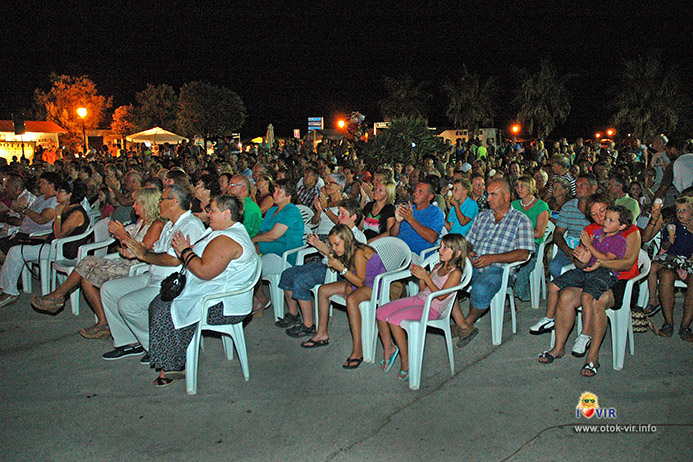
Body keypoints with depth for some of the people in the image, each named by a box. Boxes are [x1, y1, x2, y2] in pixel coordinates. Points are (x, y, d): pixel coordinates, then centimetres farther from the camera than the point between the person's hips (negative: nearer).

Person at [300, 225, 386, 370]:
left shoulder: (359, 252, -26)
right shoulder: (347, 252, 0)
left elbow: (360, 282, -26)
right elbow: (352, 279, 9)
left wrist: (341, 268, -32)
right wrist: (348, 285, -12)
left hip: (376, 286, -10)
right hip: (357, 282, 10)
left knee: (351, 299, -40)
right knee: (323, 290, 4)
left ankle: (357, 350, -36)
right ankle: (322, 334, 14)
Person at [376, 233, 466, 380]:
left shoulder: (455, 273, -8)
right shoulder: (438, 266, 16)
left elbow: (441, 296, -17)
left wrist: (426, 277, -18)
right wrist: (419, 276, -3)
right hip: (418, 299, 8)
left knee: (393, 319, -26)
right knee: (381, 313, -8)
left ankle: (405, 360, -10)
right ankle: (388, 348, 8)